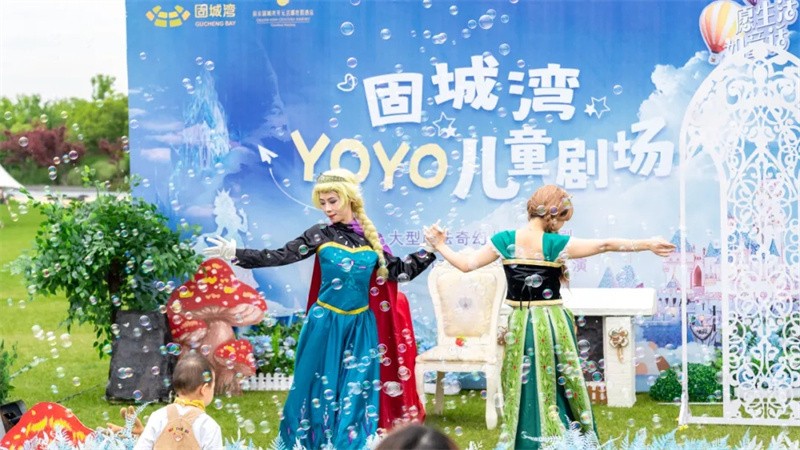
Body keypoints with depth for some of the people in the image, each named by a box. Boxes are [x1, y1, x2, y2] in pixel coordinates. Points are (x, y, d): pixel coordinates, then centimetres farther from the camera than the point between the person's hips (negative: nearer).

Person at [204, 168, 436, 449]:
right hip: (326, 324, -2)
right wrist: (235, 253, -18)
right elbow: (281, 257, -9)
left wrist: (430, 250, 2)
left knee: (357, 391, 3)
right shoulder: (320, 235, -3)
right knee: (321, 387, 4)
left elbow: (397, 272, 7)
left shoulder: (370, 237, 4)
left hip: (361, 325, 2)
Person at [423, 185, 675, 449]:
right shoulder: (556, 244, -11)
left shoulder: (505, 240, -5)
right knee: (560, 392, 10)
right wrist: (647, 244, -8)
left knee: (524, 393, 9)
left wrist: (439, 245, 12)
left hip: (520, 327, 2)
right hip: (553, 325, -2)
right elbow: (605, 245, -12)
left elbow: (467, 265, -2)